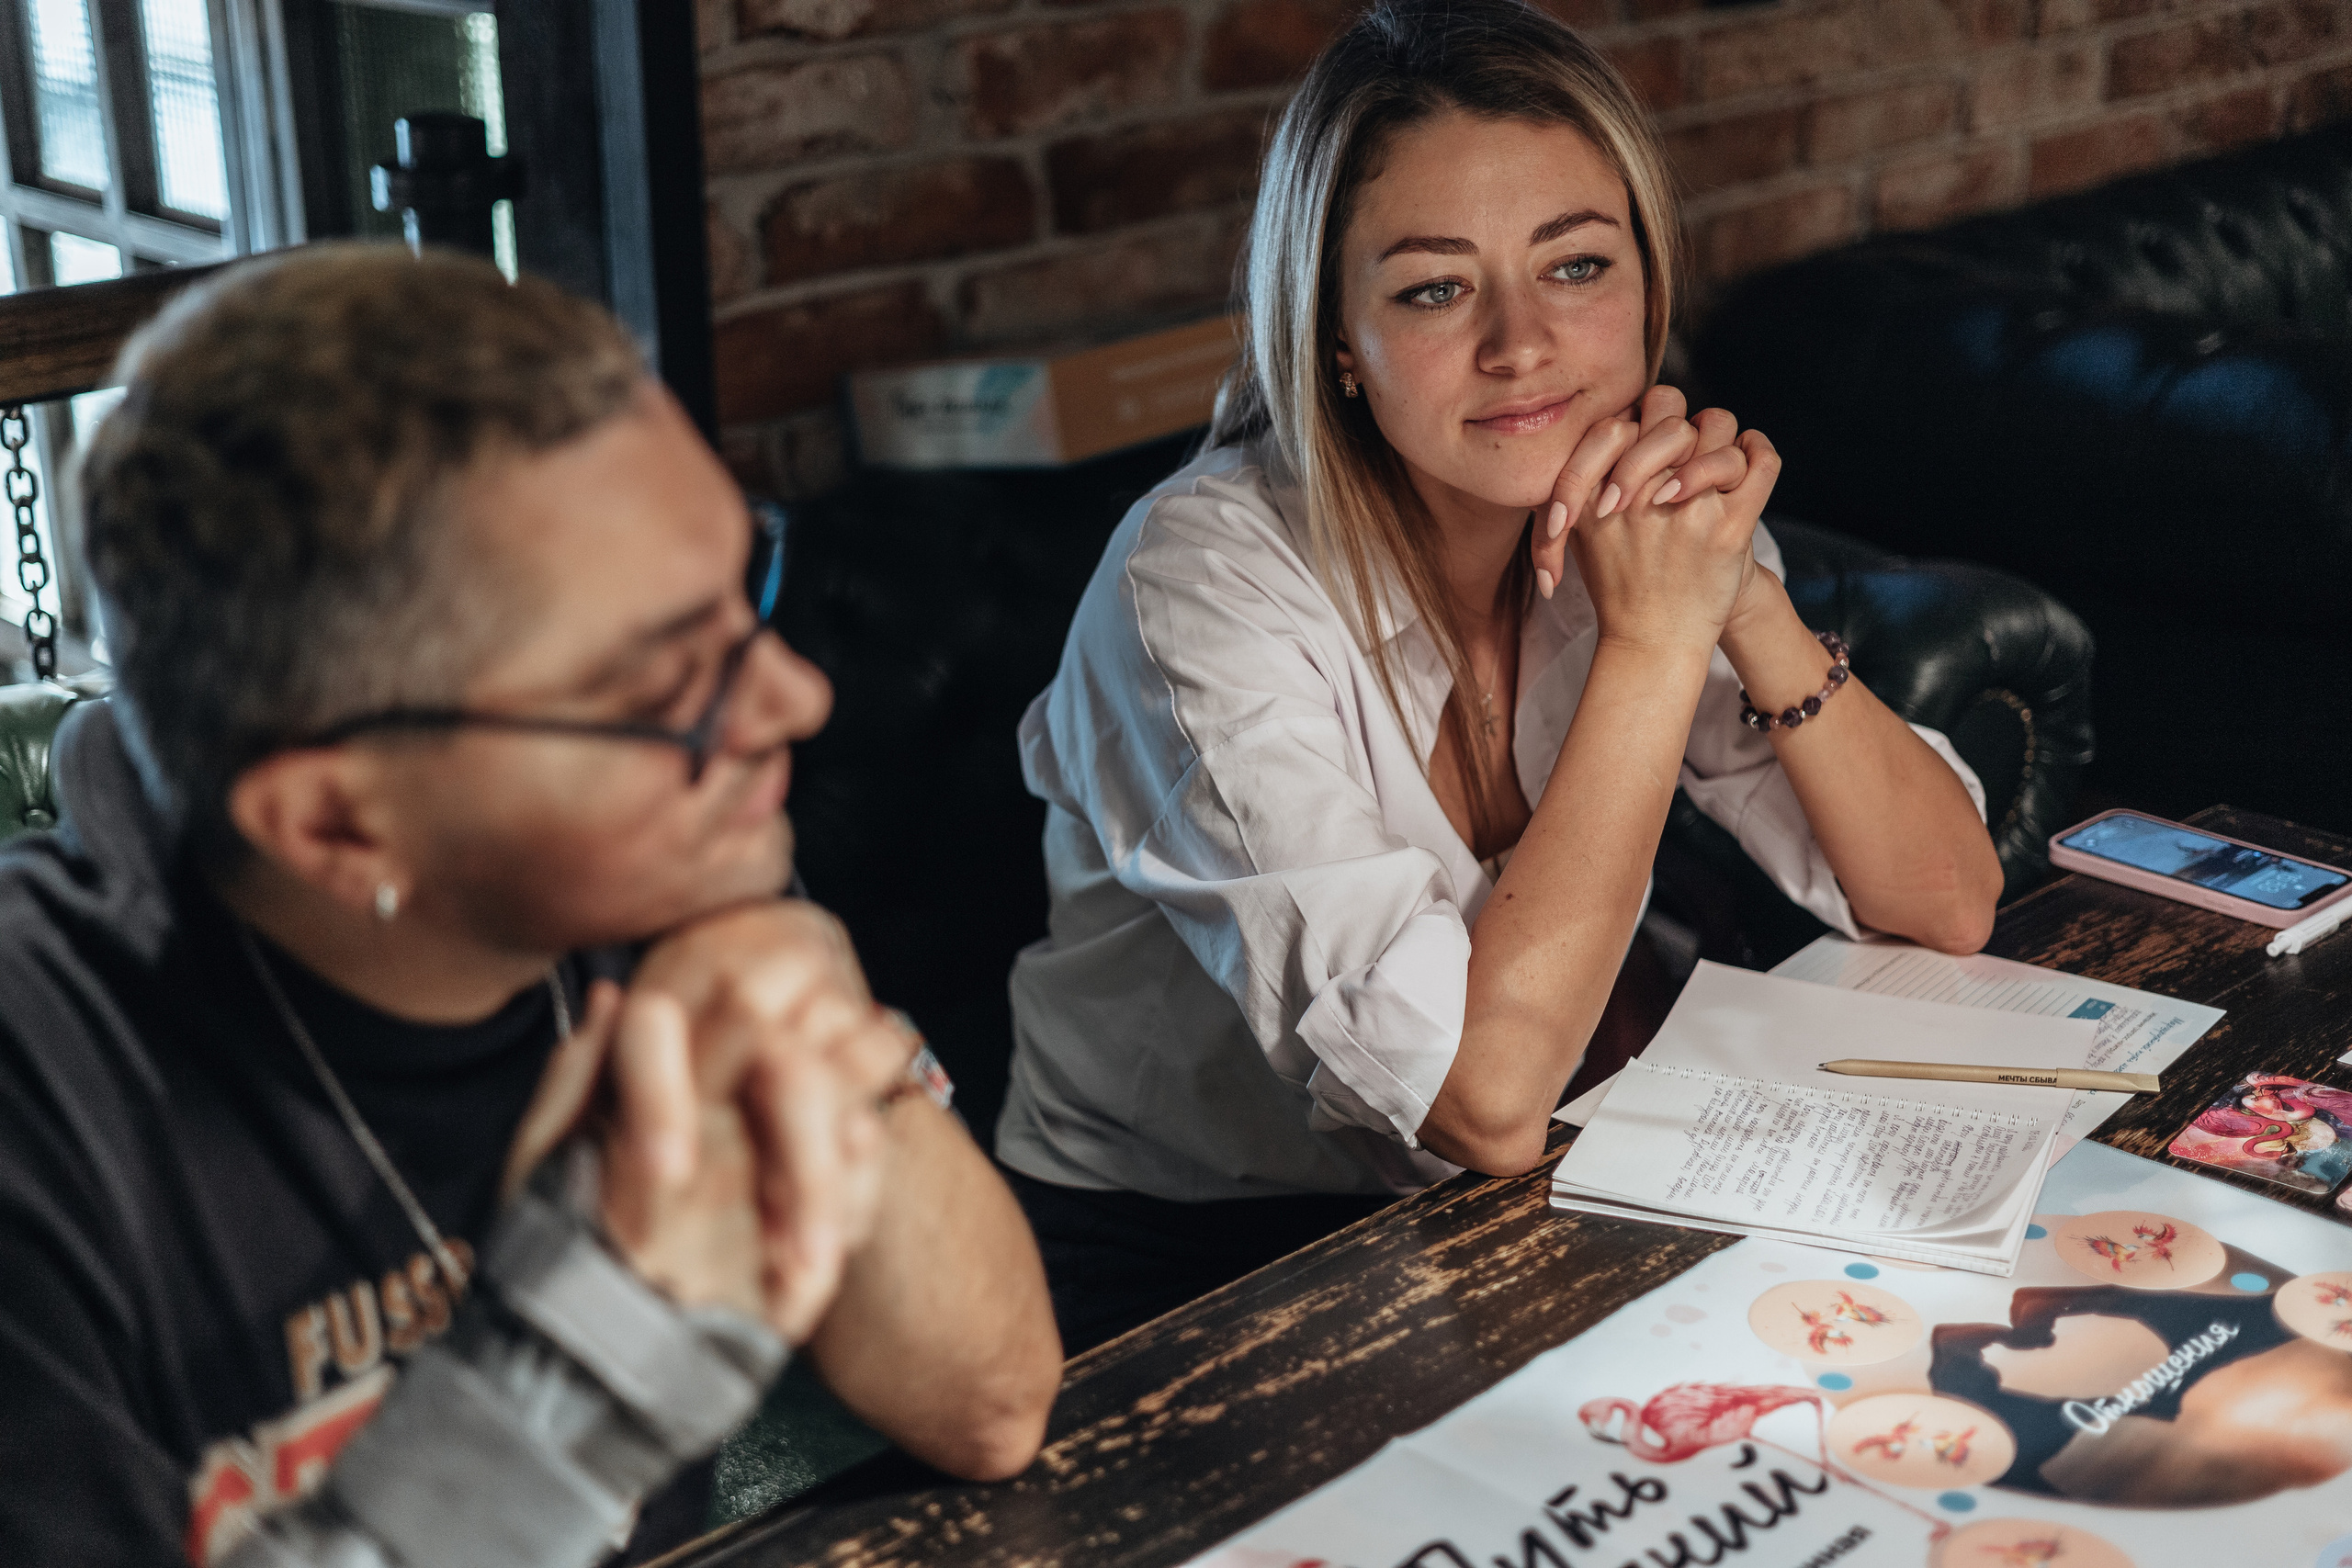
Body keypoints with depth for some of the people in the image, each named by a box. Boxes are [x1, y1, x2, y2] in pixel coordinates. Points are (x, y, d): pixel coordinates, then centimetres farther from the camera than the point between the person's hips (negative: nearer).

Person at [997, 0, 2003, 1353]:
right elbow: (1487, 1093, -30)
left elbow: (1948, 909, -7)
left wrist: (1747, 605, -22)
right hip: (1171, 1271, -6)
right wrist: (1655, 638, -28)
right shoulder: (1208, 579, -24)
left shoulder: (1634, 518, -6)